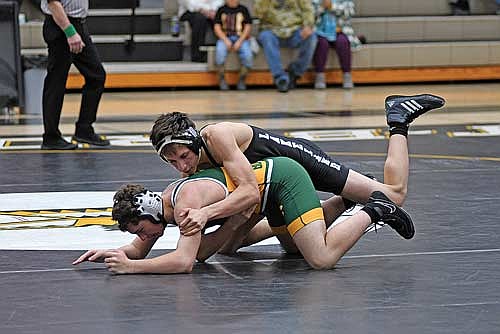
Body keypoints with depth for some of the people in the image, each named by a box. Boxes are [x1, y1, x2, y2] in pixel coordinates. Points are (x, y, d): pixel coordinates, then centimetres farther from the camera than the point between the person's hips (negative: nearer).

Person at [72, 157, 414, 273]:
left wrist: (130, 266, -34)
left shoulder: (187, 201, -28)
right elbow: (140, 250, 14)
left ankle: (374, 210, -2)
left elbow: (184, 261, -38)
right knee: (295, 244, 29)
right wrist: (112, 252, -5)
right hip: (267, 177, 10)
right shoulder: (163, 199, -1)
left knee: (322, 258, -20)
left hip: (282, 177, -10)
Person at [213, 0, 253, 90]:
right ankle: (221, 79, -19)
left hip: (241, 38, 0)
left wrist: (240, 41, -10)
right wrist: (226, 40, -11)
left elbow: (248, 27, 5)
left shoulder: (243, 9, 13)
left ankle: (241, 80, -11)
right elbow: (217, 27, 5)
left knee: (248, 55, -30)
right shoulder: (221, 10, 13)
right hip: (224, 38, 0)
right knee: (220, 52, -34)